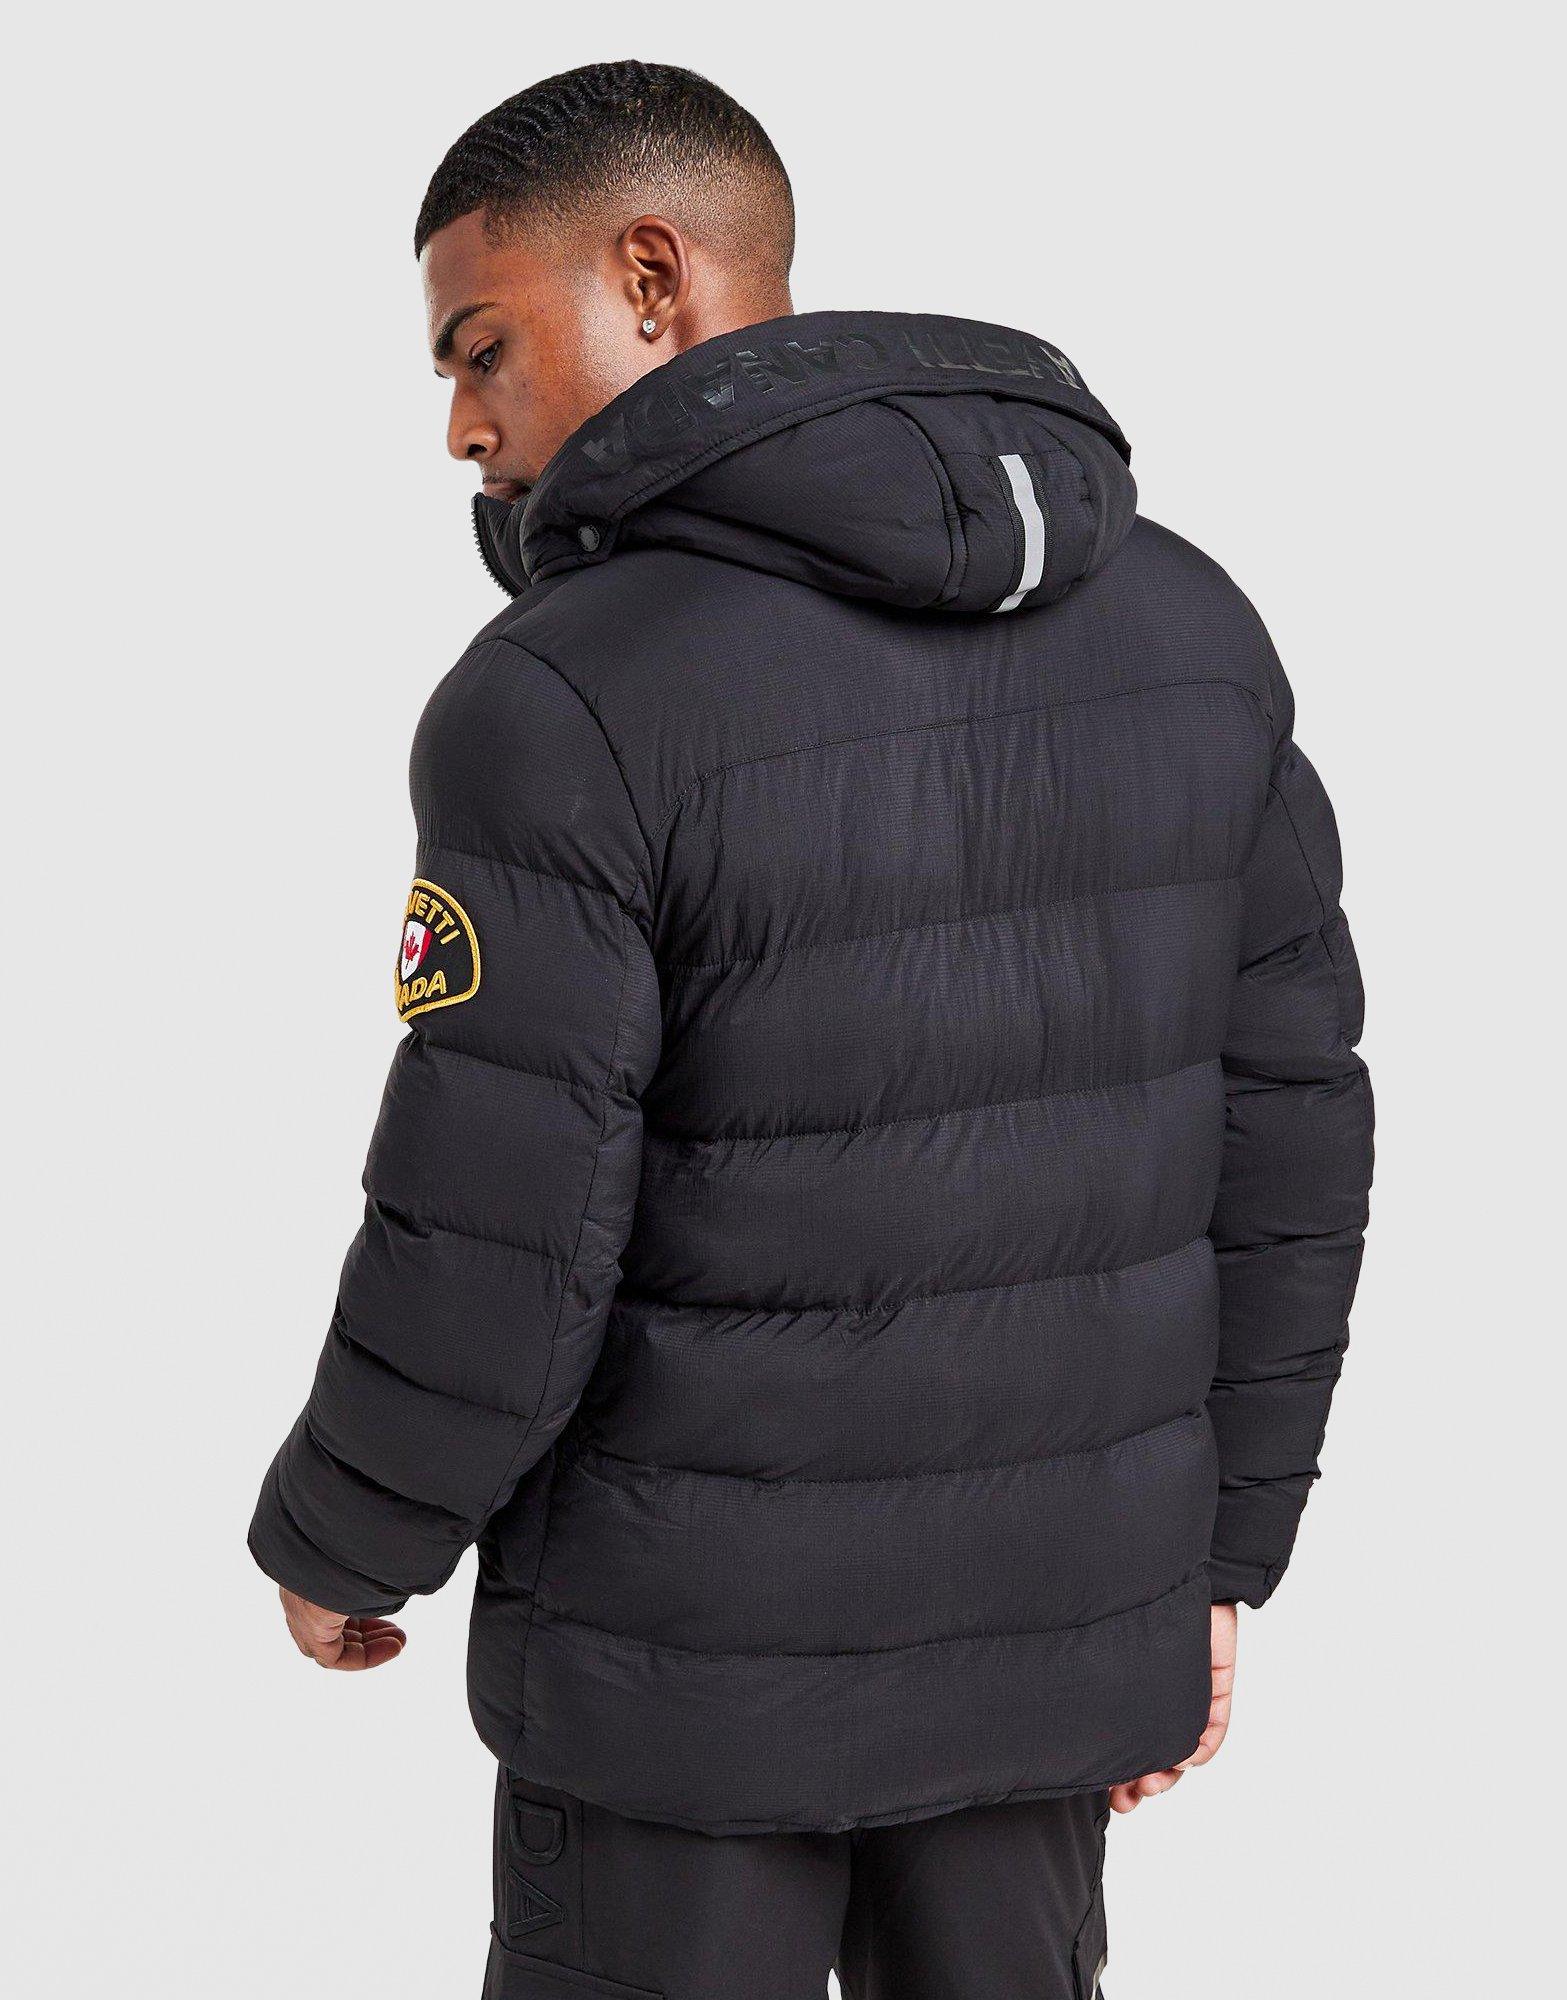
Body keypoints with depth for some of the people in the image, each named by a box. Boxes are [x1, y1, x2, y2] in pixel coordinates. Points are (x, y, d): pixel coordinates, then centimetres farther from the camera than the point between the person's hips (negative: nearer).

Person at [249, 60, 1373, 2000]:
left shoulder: (567, 706, -21)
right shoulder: (1185, 622, -3)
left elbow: (486, 1281, -20)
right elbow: (1280, 1138, 2)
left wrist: (336, 1544, 0)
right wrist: (1215, 1549, 12)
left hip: (702, 1649, -5)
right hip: (1051, 1610, 5)